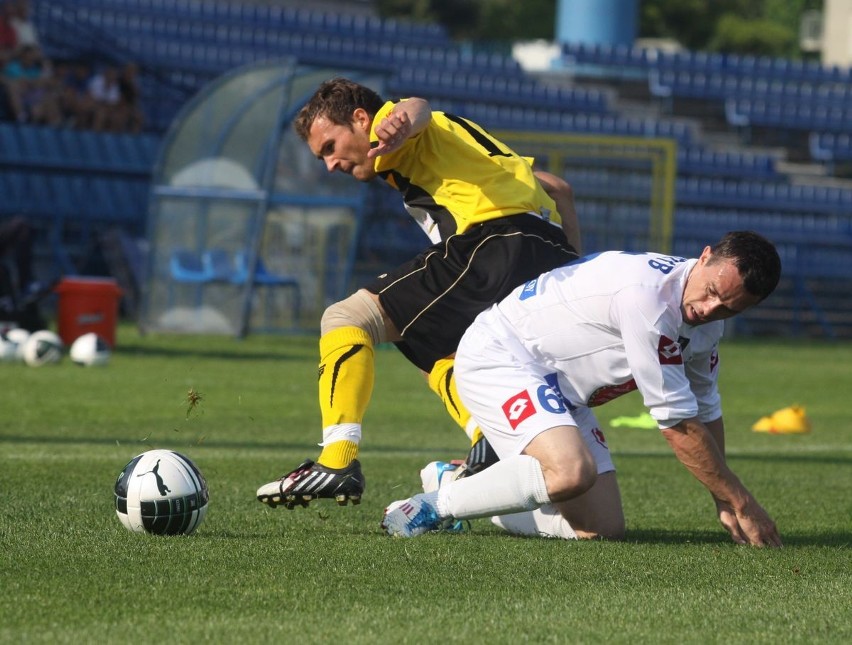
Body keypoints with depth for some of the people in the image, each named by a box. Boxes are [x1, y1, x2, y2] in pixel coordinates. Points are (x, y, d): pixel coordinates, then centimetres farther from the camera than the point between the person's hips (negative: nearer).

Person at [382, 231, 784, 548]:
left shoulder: (708, 318, 0)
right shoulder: (647, 296, -30)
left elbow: (704, 409, 16)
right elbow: (677, 423, -25)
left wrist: (724, 505, 13)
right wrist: (741, 501, -16)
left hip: (559, 395, 10)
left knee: (603, 529, 1)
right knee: (572, 472, -35)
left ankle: (462, 481, 20)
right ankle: (433, 507, -15)